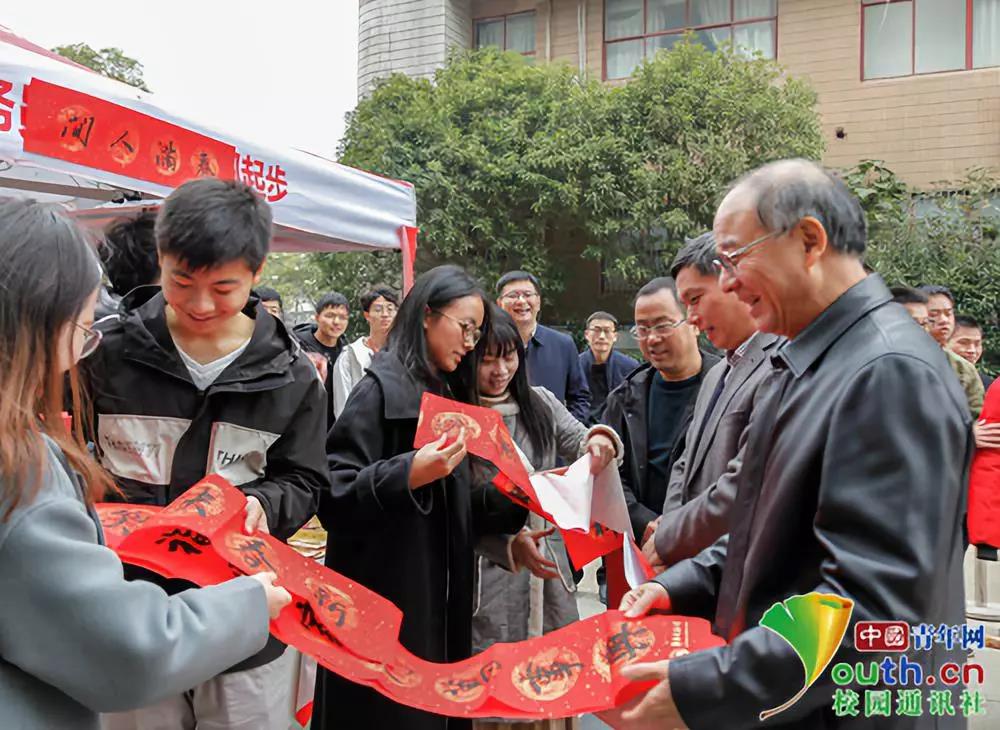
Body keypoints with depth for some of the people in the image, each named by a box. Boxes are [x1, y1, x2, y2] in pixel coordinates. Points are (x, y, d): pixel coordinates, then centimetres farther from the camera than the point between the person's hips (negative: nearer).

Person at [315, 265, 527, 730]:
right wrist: (409, 474, -31)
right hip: (384, 603, -8)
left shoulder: (448, 394, 12)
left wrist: (512, 494, -1)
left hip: (439, 601, 8)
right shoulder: (382, 389, -12)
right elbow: (332, 496, -19)